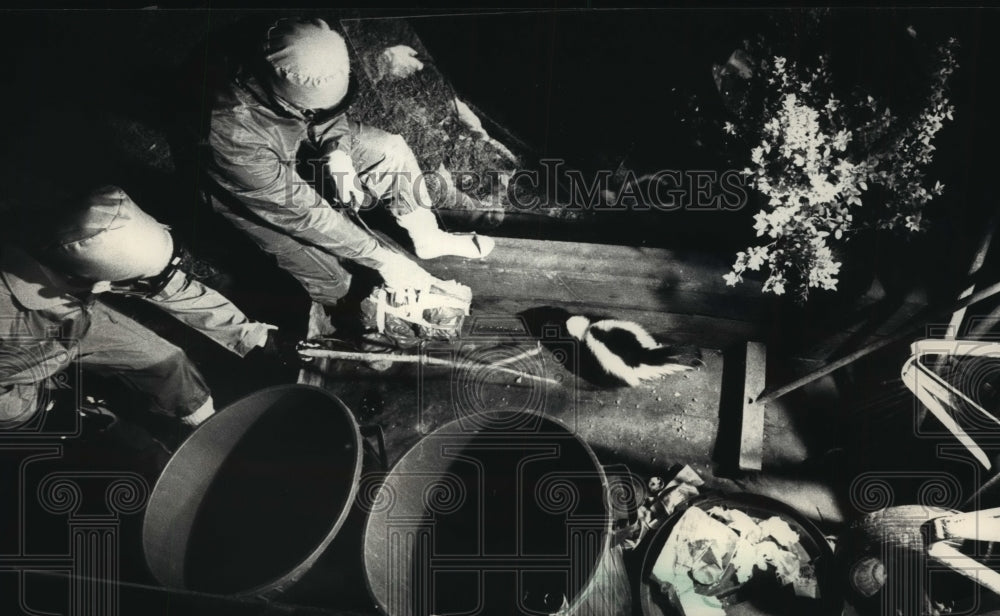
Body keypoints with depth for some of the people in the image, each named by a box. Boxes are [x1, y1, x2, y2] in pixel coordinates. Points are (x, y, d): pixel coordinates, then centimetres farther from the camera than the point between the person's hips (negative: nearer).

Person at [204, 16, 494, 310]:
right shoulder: (235, 134, -44)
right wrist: (383, 260, -29)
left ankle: (428, 239, 14)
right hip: (249, 193, -5)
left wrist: (337, 150, -24)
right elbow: (303, 211, -35)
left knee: (389, 150, -4)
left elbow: (329, 114, -4)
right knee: (330, 282, -15)